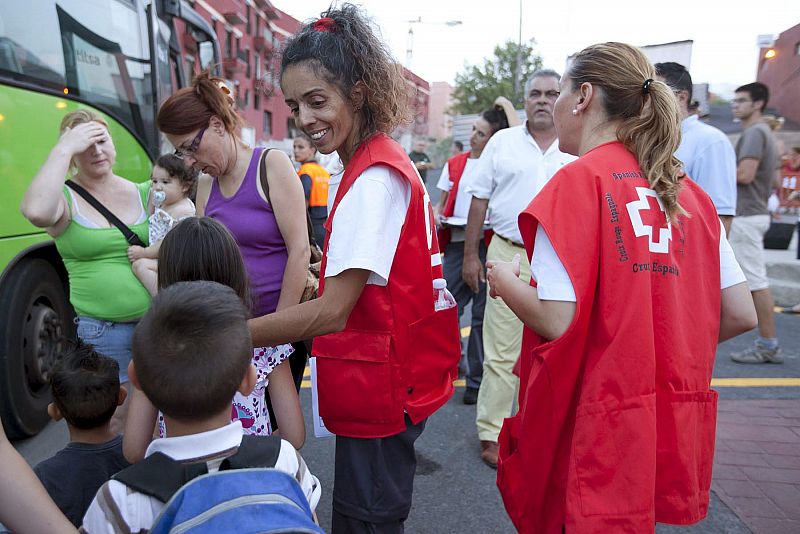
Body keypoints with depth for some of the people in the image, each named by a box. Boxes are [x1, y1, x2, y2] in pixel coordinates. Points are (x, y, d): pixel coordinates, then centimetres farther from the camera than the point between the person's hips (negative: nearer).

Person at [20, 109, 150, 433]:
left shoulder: (143, 193, 7)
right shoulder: (65, 199, -2)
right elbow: (36, 212, -27)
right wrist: (64, 149, -20)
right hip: (101, 332, -3)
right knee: (111, 430, 5)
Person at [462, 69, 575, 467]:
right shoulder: (502, 142, 5)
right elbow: (479, 200, 4)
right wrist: (470, 255, 1)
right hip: (508, 255, -2)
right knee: (502, 350, 0)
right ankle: (491, 433, 13)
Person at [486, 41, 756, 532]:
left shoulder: (576, 182, -15)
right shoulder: (687, 192, 3)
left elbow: (557, 322, -21)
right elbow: (740, 315, 4)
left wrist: (507, 283, -2)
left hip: (595, 438, -6)